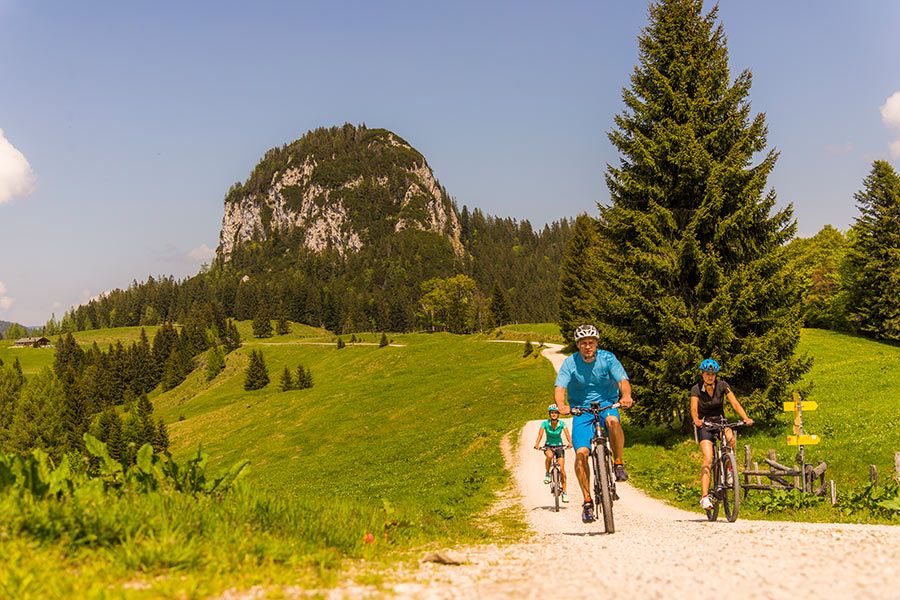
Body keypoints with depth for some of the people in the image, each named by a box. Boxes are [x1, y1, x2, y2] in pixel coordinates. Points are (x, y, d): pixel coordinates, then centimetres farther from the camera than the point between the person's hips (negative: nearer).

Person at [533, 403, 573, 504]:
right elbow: (540, 434, -22)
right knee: (549, 455, -37)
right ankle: (547, 474, -13)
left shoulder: (561, 424, -10)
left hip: (559, 446, 0)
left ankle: (564, 492, -2)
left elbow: (567, 434, -22)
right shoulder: (545, 423, -11)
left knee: (562, 469, -12)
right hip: (548, 446, 0)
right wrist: (537, 444, -41)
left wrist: (570, 443, -43)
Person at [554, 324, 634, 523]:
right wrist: (561, 405, -42)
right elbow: (560, 388, -20)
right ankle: (587, 501, -5)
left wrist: (626, 395, -43)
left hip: (606, 404, 0)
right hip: (581, 410, 1)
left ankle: (619, 463, -16)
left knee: (612, 421, -37)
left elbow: (623, 380, -20)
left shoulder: (607, 358, -8)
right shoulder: (570, 363, -9)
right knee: (581, 453, -17)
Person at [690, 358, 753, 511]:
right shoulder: (696, 389, -14)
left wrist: (745, 418, -34)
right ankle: (704, 497, -22)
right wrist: (696, 420, -49)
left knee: (731, 438, -33)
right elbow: (694, 408, -27)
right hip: (704, 424, -2)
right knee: (708, 459, -20)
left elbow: (734, 403, -17)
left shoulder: (722, 385, -10)